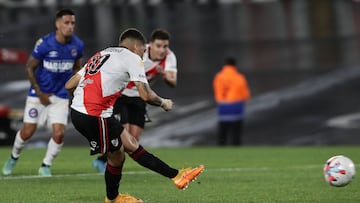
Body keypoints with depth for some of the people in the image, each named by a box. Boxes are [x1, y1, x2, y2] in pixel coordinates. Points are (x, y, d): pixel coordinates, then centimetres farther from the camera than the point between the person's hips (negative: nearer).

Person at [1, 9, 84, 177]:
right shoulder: (44, 43, -18)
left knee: (59, 134, -10)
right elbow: (29, 68, -8)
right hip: (39, 93, -2)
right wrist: (40, 94, -9)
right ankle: (14, 157, 30)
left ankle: (46, 166, 12)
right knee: (28, 131, 1)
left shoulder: (77, 45, -7)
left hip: (61, 96, 2)